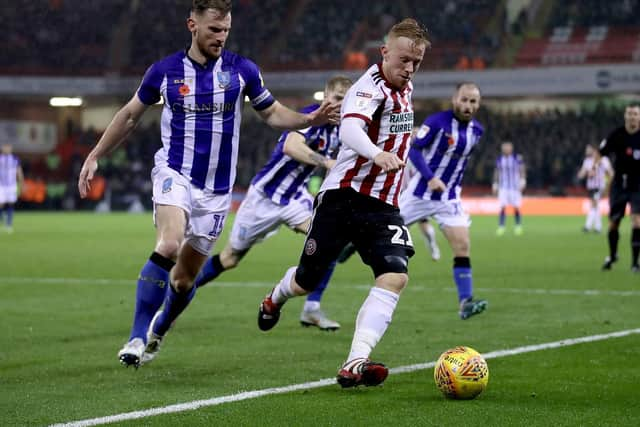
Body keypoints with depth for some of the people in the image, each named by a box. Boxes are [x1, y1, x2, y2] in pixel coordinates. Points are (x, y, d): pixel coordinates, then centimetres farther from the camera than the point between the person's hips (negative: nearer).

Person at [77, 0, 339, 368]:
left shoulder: (243, 70, -2)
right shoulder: (164, 71, -3)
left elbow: (272, 113, 10)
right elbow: (130, 115, 11)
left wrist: (309, 119, -9)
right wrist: (95, 156, 11)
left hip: (217, 189, 2)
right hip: (175, 173, -2)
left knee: (185, 276, 7)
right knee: (168, 246, -29)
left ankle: (156, 334, 35)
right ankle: (137, 337, -23)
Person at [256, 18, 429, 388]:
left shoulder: (405, 89, 11)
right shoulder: (371, 87, -15)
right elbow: (350, 128, -38)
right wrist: (378, 155, -55)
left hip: (384, 206, 6)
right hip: (344, 196, -6)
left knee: (395, 275, -19)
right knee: (307, 281, 8)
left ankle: (355, 365, -25)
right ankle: (274, 300, 46)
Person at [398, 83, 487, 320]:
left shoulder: (477, 131, 2)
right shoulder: (437, 122, -15)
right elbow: (414, 149, -16)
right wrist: (430, 178, -26)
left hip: (449, 198, 3)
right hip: (420, 192, -3)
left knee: (462, 247, -11)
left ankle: (465, 302, -11)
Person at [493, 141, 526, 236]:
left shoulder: (517, 158, -4)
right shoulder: (499, 159, 5)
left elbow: (522, 170, -5)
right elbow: (497, 172, 13)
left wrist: (522, 180, -16)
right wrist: (495, 184, 12)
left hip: (515, 186, -1)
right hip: (503, 187, 2)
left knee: (516, 208, -1)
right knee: (503, 207, -9)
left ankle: (518, 227, 14)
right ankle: (501, 227, -5)